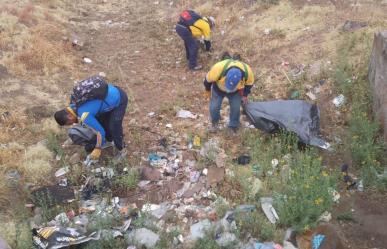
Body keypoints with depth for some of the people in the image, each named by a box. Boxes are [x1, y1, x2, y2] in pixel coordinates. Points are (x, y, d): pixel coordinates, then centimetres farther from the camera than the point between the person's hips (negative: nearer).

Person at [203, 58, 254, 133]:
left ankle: (233, 126, 24)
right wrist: (207, 90, -4)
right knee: (214, 107, 0)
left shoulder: (247, 72, -37)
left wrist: (245, 95, -2)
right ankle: (215, 122, 32)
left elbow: (249, 83, -10)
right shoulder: (218, 69, -43)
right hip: (218, 88, -1)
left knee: (236, 108, -2)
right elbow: (208, 79, -20)